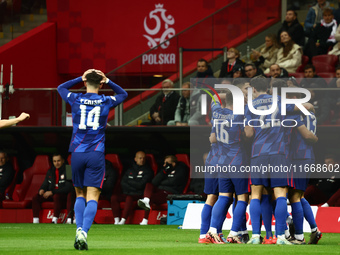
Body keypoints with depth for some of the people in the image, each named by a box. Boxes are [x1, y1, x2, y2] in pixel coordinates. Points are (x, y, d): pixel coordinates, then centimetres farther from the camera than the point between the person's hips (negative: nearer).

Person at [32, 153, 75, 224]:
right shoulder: (50, 171, 11)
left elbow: (68, 188, -19)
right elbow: (45, 184, 19)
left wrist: (52, 192, -22)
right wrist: (41, 190, -8)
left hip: (63, 195, -6)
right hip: (51, 194, 6)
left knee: (56, 197, -40)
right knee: (35, 198, -14)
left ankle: (55, 220, -40)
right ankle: (35, 221, -20)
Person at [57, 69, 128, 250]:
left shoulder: (75, 99, 3)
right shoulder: (106, 102, 3)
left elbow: (61, 88, 26)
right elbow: (123, 94, 26)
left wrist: (81, 78, 18)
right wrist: (107, 81, 14)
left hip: (77, 152, 1)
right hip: (96, 154, -1)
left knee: (80, 194, 16)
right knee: (92, 197, -4)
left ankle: (79, 229, -1)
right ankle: (84, 232, -22)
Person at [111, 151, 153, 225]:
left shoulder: (148, 171, 4)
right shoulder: (130, 170, 19)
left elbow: (141, 185, -8)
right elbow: (122, 183, 9)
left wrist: (129, 181, 1)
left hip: (139, 195, -5)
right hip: (127, 194, 5)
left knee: (129, 198, -36)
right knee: (114, 197, -21)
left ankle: (122, 221, -41)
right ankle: (116, 221, -27)